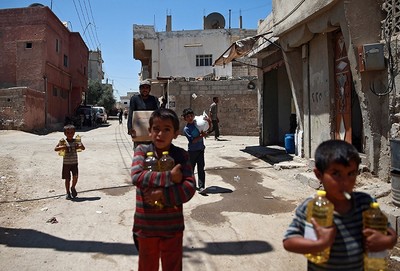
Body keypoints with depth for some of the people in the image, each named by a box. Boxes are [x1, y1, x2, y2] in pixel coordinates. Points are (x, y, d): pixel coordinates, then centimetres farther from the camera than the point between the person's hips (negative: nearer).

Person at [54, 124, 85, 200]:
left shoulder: (76, 141, 0)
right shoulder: (63, 142, -2)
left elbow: (83, 148, -4)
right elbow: (55, 149, -5)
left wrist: (79, 146, -25)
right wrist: (62, 147, -21)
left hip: (74, 163, 0)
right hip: (66, 163, 0)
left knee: (75, 176, -12)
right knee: (67, 179, 6)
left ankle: (73, 188, 18)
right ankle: (68, 193, 21)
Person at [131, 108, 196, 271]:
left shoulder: (181, 155, -7)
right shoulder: (141, 151, -7)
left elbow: (189, 188, -15)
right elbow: (136, 177, -23)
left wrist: (162, 195, -25)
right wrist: (169, 177, -26)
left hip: (172, 227, 0)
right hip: (146, 226, 1)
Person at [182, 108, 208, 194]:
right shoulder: (186, 129, -12)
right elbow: (192, 140, -20)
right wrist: (201, 136, -22)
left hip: (200, 150, 3)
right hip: (192, 151, -3)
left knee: (201, 169, -1)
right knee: (190, 168, 13)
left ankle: (201, 187, -2)